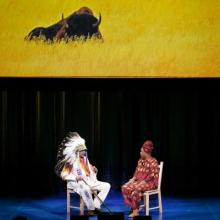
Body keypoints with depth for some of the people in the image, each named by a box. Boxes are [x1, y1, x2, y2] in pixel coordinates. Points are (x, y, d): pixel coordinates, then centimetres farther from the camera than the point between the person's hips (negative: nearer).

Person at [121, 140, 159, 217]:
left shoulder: (153, 161, -12)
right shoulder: (140, 160, 14)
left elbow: (153, 175, -17)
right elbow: (137, 172, 20)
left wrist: (143, 181, -22)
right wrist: (133, 179, 1)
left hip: (150, 183, -8)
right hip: (139, 181, 8)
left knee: (136, 189, -36)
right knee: (125, 187, -13)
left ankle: (136, 210, -28)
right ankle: (133, 206, -11)